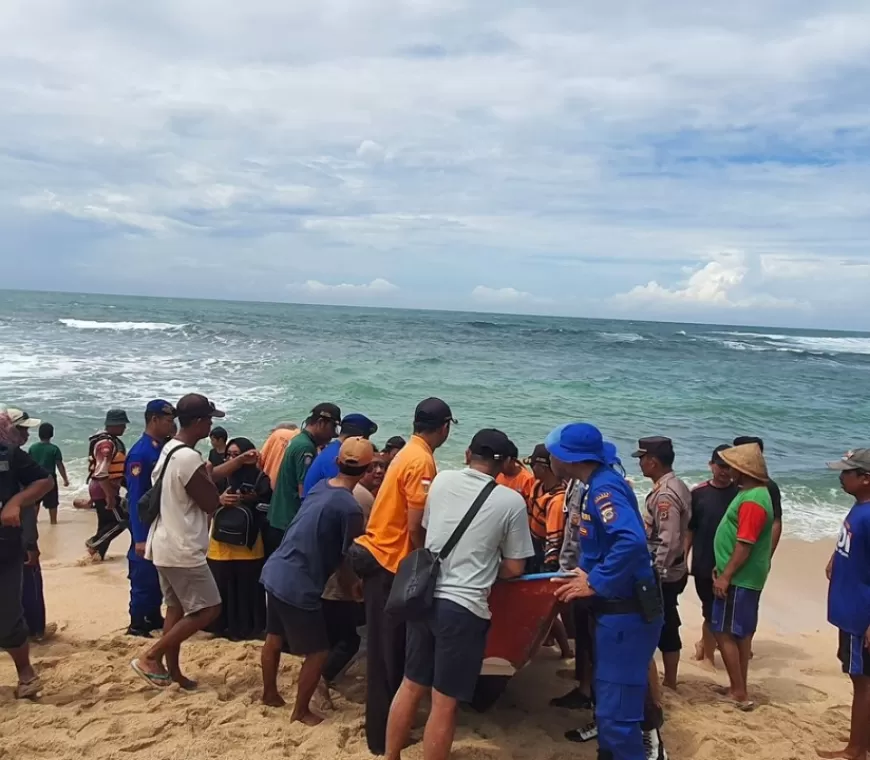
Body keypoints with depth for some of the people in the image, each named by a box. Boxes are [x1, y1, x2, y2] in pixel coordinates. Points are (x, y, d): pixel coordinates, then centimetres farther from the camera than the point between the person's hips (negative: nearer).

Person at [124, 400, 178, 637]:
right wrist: (140, 539, -22)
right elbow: (135, 498, -21)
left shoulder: (166, 448, 6)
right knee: (144, 577, 1)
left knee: (161, 575, 16)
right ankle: (137, 624, 13)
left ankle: (154, 617, 29)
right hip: (148, 527, -8)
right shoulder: (140, 453, -19)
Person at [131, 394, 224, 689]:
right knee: (208, 609, -1)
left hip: (166, 544, 10)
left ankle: (173, 671, 23)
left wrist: (220, 497, 21)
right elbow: (211, 504, -15)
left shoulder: (168, 450, 8)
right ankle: (151, 656, 1)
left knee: (176, 608, 17)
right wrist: (208, 474, -2)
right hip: (182, 549, -10)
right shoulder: (189, 458, -23)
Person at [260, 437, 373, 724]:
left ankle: (269, 693, 43)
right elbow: (345, 562, -10)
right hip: (299, 586, -9)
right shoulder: (350, 508, -19)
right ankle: (301, 711, 21)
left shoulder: (320, 487, 4)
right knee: (318, 651, 8)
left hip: (275, 571, 9)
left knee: (274, 637, 25)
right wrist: (353, 590, 10)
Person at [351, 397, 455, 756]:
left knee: (390, 648, 18)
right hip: (389, 561, -9)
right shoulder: (422, 461, -19)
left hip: (379, 553, 9)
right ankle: (383, 735, 12)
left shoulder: (409, 453, 11)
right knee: (388, 651, 1)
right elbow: (416, 528, -20)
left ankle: (384, 723, 30)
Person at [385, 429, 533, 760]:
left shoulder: (442, 480, 5)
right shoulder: (512, 501, -7)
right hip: (464, 607, -5)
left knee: (411, 686, 20)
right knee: (444, 703, 5)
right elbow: (514, 568, -2)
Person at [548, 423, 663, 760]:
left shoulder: (605, 487, -20)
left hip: (626, 614, -10)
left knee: (617, 711, -3)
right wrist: (582, 578, 11)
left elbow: (631, 541, -35)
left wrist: (594, 584, -26)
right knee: (609, 701, 22)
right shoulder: (598, 486, 11)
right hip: (615, 610, 10)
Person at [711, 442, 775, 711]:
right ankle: (740, 690, 23)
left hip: (739, 579, -10)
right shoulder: (752, 494, 11)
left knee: (724, 633, -4)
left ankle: (739, 694, 2)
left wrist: (725, 577, -21)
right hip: (745, 577, 10)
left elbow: (744, 545, -24)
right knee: (741, 633, 14)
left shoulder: (752, 501, -21)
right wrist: (723, 570, 20)